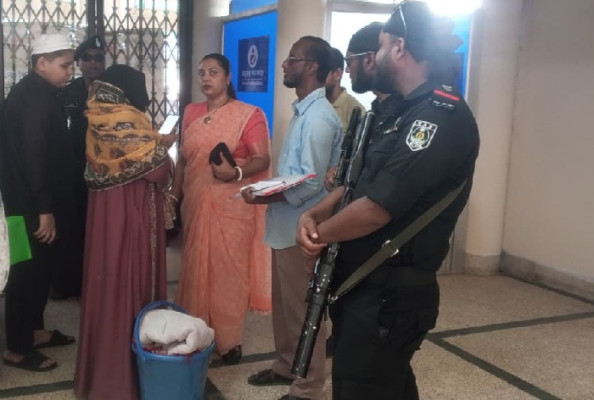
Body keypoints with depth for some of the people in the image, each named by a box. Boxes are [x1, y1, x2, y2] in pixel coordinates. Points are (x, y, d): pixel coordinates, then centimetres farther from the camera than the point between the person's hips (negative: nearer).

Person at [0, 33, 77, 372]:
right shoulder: (35, 98, -18)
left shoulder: (37, 93, 14)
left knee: (40, 268, 17)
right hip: (32, 203, -10)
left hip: (35, 200, 10)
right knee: (29, 272, -1)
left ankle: (35, 331, 31)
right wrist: (44, 209, -24)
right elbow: (33, 156, -24)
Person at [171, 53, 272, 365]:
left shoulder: (249, 115, -5)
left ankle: (229, 339, 13)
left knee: (228, 270, 0)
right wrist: (173, 196, 11)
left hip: (231, 207, -5)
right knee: (195, 268, 9)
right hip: (195, 205, 5)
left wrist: (236, 172, -26)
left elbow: (262, 160, -9)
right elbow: (183, 160, 15)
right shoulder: (191, 113, 12)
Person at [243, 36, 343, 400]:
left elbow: (311, 183, -24)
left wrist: (264, 197, -21)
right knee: (284, 303, 21)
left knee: (302, 308, 3)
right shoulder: (304, 111, 13)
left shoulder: (319, 117, -19)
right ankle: (286, 366, 38)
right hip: (287, 225, 10)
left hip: (301, 229, -10)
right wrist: (266, 192, 6)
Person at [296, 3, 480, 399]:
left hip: (389, 295, -9)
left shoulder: (442, 117, -20)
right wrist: (314, 215, -3)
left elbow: (375, 209, -26)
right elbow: (359, 182, 15)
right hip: (364, 285, 9)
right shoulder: (405, 112, 13)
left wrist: (320, 233, -9)